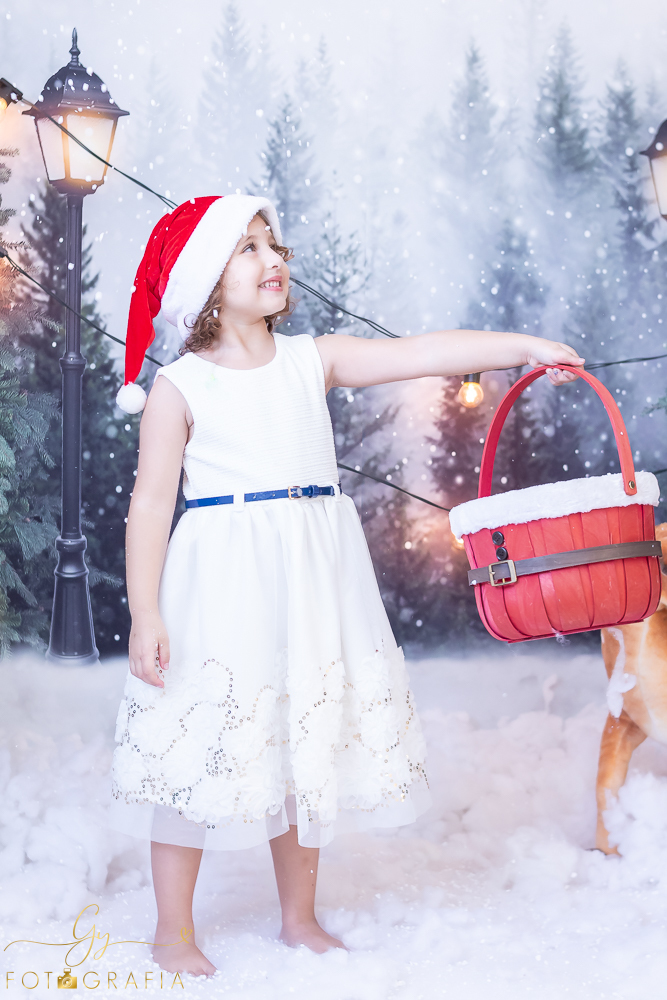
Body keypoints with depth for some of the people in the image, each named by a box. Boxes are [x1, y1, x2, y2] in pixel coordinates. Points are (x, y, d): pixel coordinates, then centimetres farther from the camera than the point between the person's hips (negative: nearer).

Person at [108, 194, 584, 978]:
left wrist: (523, 347, -13)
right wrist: (145, 614, -12)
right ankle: (173, 932, 19)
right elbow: (151, 505, -6)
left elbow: (418, 355, -4)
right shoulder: (179, 389, -5)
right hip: (222, 588, -4)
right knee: (202, 752, 2)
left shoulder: (312, 360, 5)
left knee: (309, 744, 12)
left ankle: (299, 918, 30)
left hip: (313, 585, 4)